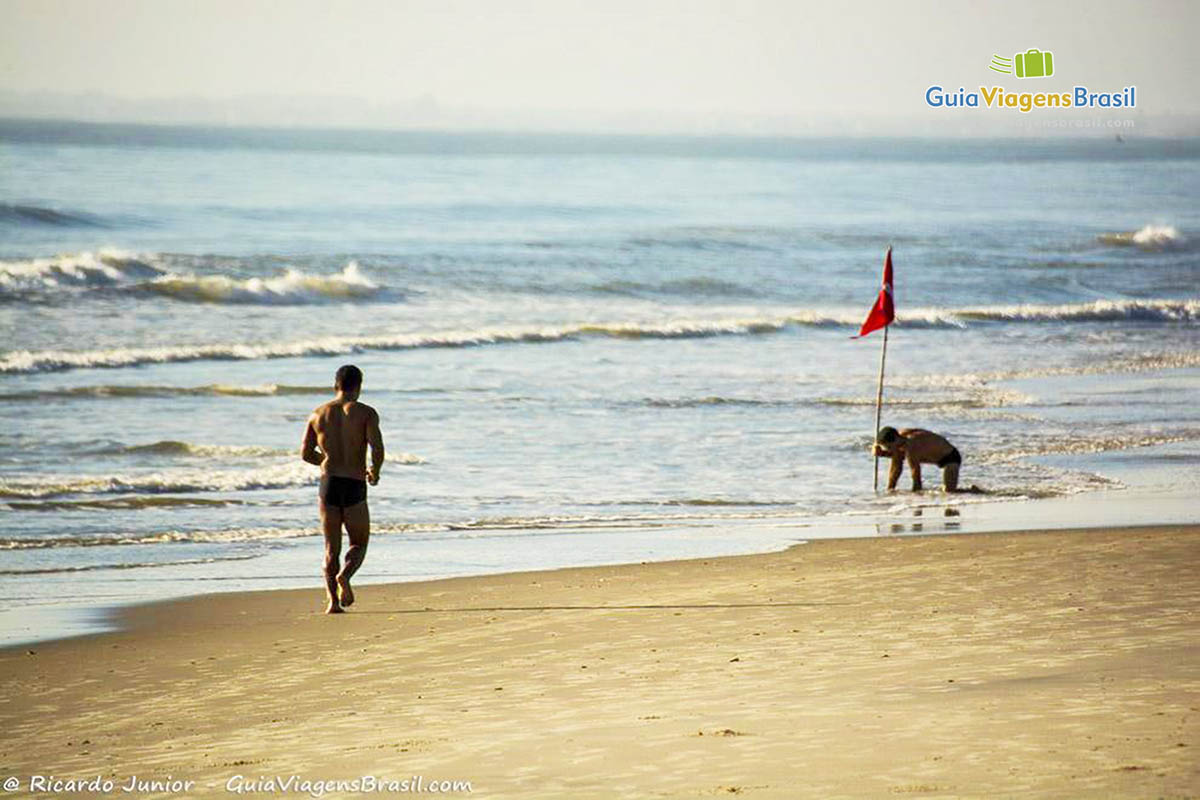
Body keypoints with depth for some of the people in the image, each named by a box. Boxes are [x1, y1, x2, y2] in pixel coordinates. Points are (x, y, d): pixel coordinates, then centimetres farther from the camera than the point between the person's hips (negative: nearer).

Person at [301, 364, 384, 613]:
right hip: (354, 487, -3)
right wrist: (374, 472, 6)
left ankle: (333, 599, -6)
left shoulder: (319, 414, 8)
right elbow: (377, 448, -13)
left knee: (331, 548, 9)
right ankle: (344, 575, -18)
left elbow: (306, 453, 9)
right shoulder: (365, 413, -2)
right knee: (359, 544, 12)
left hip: (328, 483, 3)